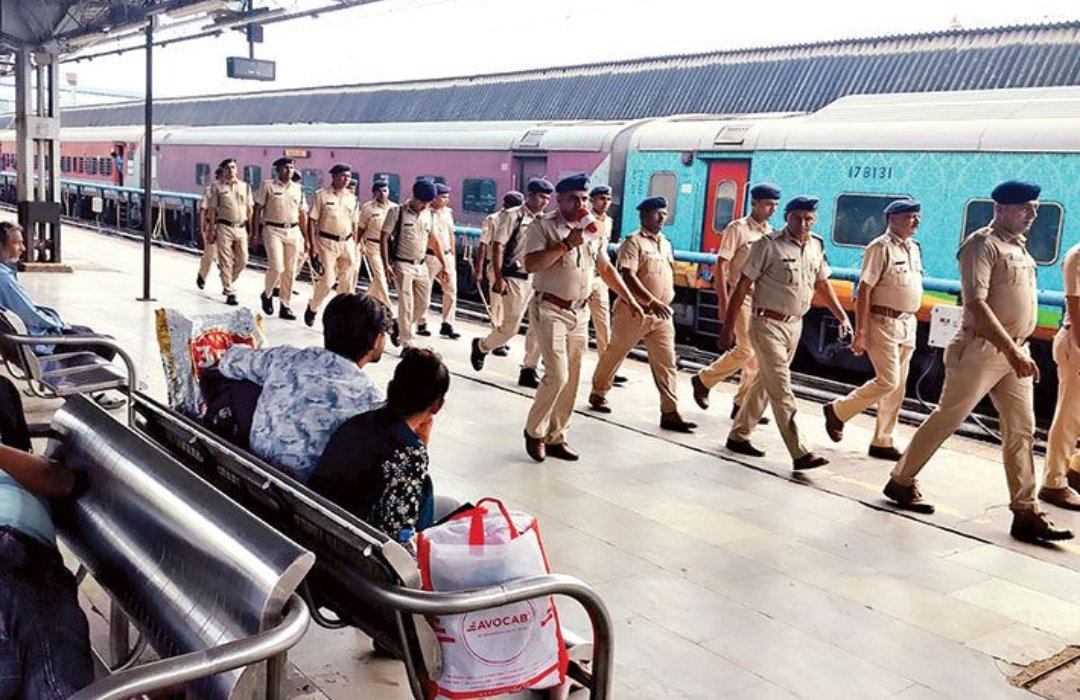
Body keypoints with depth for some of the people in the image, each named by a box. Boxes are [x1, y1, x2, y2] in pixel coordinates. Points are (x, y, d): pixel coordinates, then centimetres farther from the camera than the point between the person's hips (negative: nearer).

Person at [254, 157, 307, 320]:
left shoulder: (298, 188, 11)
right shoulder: (268, 186, -1)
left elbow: (302, 214, 14)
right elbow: (258, 210, 1)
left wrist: (306, 237, 10)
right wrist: (256, 233, -5)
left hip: (293, 231, 4)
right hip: (273, 230, -4)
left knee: (290, 271, 6)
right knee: (276, 267, -14)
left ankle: (285, 306, 16)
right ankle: (267, 294, 14)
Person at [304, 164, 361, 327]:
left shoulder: (352, 198, 10)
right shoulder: (321, 195, -4)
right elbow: (312, 220, -4)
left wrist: (355, 245, 11)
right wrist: (312, 243, -11)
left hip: (347, 242, 4)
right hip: (327, 242, -4)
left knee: (348, 282, 4)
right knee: (327, 280, -6)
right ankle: (312, 308, 19)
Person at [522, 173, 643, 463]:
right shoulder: (542, 226, -7)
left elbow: (606, 268, 19)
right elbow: (531, 265, -20)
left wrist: (630, 300, 15)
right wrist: (566, 244, -22)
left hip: (580, 313, 6)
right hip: (550, 310, -6)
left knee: (571, 381, 8)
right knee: (557, 376, -13)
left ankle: (556, 438, 19)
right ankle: (534, 431, 8)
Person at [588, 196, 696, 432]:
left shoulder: (666, 243, 14)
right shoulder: (633, 242, -9)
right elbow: (628, 277, -20)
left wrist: (667, 302, 17)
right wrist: (652, 301, -27)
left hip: (662, 314, 6)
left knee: (667, 362, -2)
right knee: (614, 354, 10)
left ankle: (670, 412, -2)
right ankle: (598, 393, 30)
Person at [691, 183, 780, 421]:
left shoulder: (770, 233, 13)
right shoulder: (738, 228, -7)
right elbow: (721, 266, -10)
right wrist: (723, 302, -16)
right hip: (742, 296, -6)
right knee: (746, 350, -13)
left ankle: (742, 404, 15)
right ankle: (704, 380, 7)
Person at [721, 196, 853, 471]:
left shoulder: (816, 246, 7)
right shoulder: (768, 245, -12)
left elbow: (822, 283, 21)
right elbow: (742, 286, -11)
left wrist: (842, 317, 15)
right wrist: (728, 327, -12)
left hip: (795, 325, 7)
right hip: (768, 324, -7)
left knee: (764, 383, 15)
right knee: (781, 390, -9)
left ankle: (738, 436, 28)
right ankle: (799, 453, -10)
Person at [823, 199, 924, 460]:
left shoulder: (914, 248, 13)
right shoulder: (880, 248, -11)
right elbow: (864, 291, -15)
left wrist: (911, 326, 15)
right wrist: (860, 332, -19)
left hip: (908, 324, 8)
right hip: (883, 322, -8)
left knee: (898, 386, 8)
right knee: (888, 381, -11)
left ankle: (882, 442, 17)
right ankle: (837, 411, 8)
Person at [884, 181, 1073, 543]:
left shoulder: (1020, 247, 15)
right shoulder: (982, 244, -12)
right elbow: (976, 305, -23)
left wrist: (1019, 351, 13)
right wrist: (1012, 351, -28)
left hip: (1014, 353, 8)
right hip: (982, 350, -8)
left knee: (1021, 431, 5)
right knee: (946, 419, 2)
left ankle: (1026, 513, 8)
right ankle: (901, 481, 18)